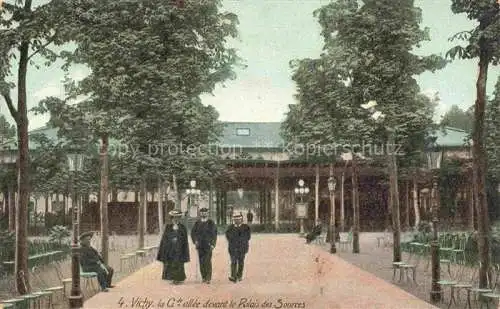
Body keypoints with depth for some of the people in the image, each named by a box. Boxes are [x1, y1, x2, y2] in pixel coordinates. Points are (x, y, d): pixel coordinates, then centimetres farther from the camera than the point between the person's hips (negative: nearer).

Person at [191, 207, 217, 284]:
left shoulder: (211, 223, 1)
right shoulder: (197, 223, 8)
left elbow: (214, 234, 1)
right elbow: (193, 233, 15)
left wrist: (213, 244, -6)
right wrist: (195, 241, 1)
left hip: (208, 246, -3)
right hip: (200, 246, 3)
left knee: (208, 262, -11)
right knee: (201, 262, 5)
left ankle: (208, 278, -10)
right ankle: (203, 277, 14)